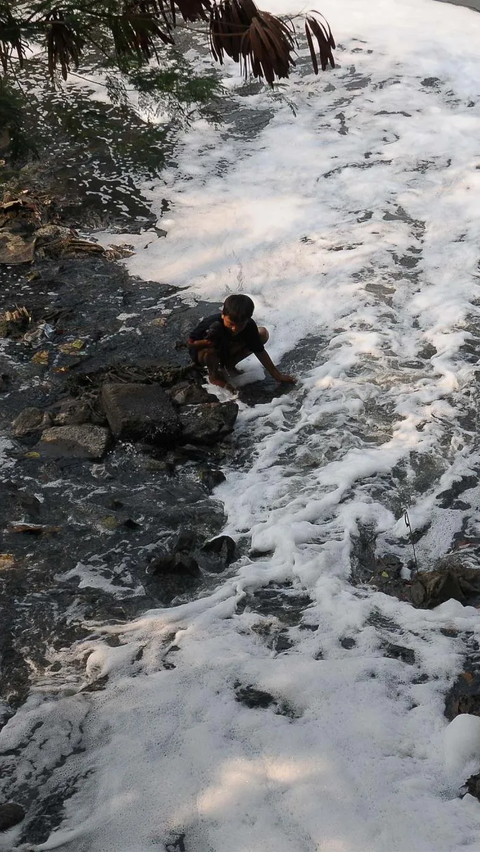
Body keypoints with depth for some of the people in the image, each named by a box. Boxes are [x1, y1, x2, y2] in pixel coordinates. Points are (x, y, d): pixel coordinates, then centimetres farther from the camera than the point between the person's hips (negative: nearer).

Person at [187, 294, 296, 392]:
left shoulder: (249, 326, -26)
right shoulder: (213, 325, -39)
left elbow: (260, 351, -14)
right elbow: (191, 342, -25)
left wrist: (277, 375, -11)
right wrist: (208, 342, -46)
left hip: (225, 350, 5)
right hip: (201, 351, -4)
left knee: (263, 334, -8)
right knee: (210, 352, -43)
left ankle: (229, 364, 6)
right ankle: (214, 375, -4)